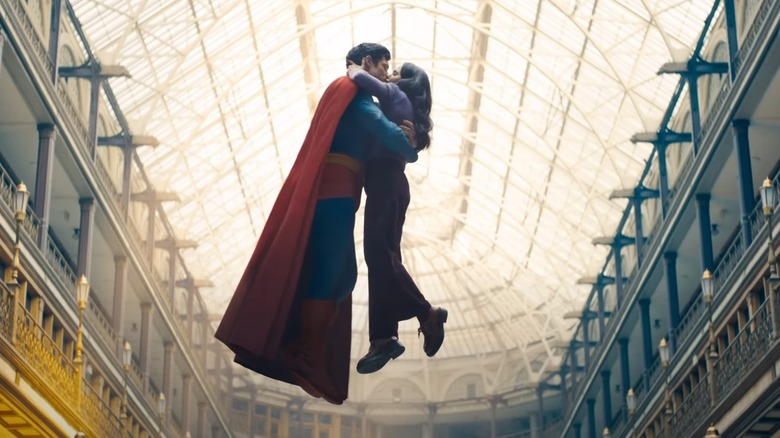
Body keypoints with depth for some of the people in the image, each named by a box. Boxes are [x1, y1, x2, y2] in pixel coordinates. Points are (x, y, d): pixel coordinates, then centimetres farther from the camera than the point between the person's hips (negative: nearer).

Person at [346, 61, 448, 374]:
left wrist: (355, 72, 2)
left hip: (386, 185, -9)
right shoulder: (402, 107, 26)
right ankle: (384, 337, -1)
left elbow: (372, 85, -18)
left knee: (379, 255, -14)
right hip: (388, 186, 9)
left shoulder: (397, 96, 0)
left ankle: (427, 314, -10)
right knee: (381, 258, 3)